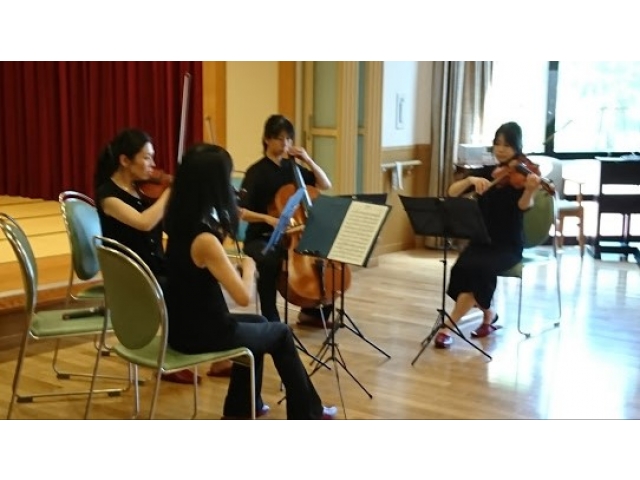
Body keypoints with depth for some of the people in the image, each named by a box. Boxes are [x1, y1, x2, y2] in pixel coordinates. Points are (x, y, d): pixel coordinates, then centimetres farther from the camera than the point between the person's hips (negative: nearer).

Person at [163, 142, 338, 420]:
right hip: (201, 333, -8)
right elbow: (243, 297, -27)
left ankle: (241, 407, 41)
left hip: (184, 323, 8)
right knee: (280, 333, 17)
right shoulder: (204, 239, -29)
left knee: (258, 323, 32)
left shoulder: (181, 221, -2)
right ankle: (307, 412, 33)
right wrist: (249, 266, -9)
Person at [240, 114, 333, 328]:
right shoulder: (256, 172, -11)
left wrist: (308, 161, -4)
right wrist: (267, 218, -36)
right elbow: (240, 212, -20)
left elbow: (326, 185, 8)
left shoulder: (291, 167, 7)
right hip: (260, 238, -6)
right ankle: (271, 320, -24)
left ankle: (312, 311, 9)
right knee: (271, 261, -39)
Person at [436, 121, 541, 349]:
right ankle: (488, 315, 1)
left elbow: (524, 205, -26)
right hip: (481, 240, 4)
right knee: (463, 268, -27)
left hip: (508, 245, -4)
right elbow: (452, 192, -2)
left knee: (479, 269, -32)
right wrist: (471, 180, -21)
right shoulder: (484, 173, 8)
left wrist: (530, 190, -48)